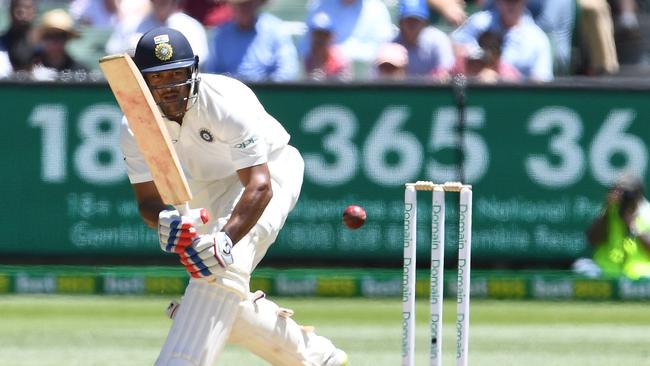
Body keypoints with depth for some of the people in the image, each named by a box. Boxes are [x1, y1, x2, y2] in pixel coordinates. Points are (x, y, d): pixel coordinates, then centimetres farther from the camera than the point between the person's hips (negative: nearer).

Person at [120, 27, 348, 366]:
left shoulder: (226, 102, -36)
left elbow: (259, 186, -42)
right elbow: (147, 199, -21)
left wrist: (226, 239, -58)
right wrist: (166, 221, -47)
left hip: (271, 168, -6)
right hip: (209, 186, 6)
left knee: (225, 266, -31)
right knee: (225, 308, 3)